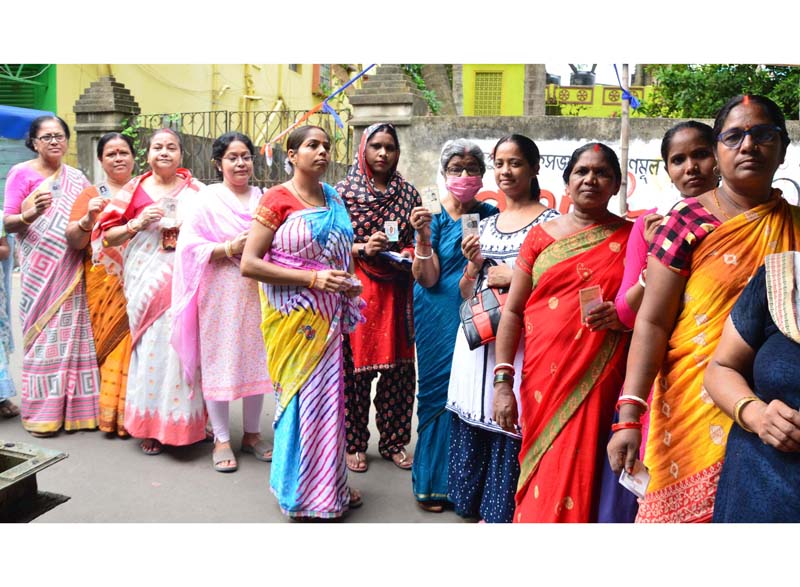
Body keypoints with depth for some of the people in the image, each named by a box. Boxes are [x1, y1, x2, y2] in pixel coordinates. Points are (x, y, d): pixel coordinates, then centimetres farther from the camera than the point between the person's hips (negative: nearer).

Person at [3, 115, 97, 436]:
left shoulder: (77, 177, 13)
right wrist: (31, 214, -24)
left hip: (72, 270, 3)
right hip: (39, 270, -3)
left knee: (73, 333, 3)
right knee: (43, 334, -2)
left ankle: (75, 407, 12)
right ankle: (42, 413, 7)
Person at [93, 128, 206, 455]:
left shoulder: (196, 191, 8)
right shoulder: (135, 190, 7)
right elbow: (106, 236, 7)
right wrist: (138, 223, -9)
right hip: (147, 280, 0)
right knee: (151, 347, -1)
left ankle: (185, 421, 15)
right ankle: (150, 426, 13)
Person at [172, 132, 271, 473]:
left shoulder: (263, 199, 8)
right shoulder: (207, 200, -1)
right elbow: (190, 248, -7)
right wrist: (230, 248, -18)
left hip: (256, 292, 3)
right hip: (220, 294, -3)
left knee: (255, 360, 9)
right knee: (219, 362, 2)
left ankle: (252, 434, 25)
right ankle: (221, 439, 17)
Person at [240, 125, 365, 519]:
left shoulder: (333, 199, 11)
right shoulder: (277, 199, -8)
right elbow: (249, 264, -14)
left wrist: (348, 282, 4)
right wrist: (313, 278, -19)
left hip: (328, 314, 6)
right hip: (293, 317, -6)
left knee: (328, 394, 11)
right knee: (302, 395, 1)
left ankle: (329, 484, 28)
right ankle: (301, 493, 19)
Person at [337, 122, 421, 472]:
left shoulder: (408, 194, 10)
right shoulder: (344, 191, 2)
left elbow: (417, 243, 16)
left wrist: (409, 254, -5)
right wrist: (362, 249, -16)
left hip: (397, 292, 3)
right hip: (357, 289, -3)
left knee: (398, 367, 7)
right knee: (356, 367, 1)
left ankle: (393, 441, 23)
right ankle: (354, 443, 18)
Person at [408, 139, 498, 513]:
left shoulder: (491, 215, 4)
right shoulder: (432, 218, -3)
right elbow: (427, 279, -11)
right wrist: (424, 238, -26)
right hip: (439, 318, -2)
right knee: (439, 393, 5)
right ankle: (432, 483, 20)